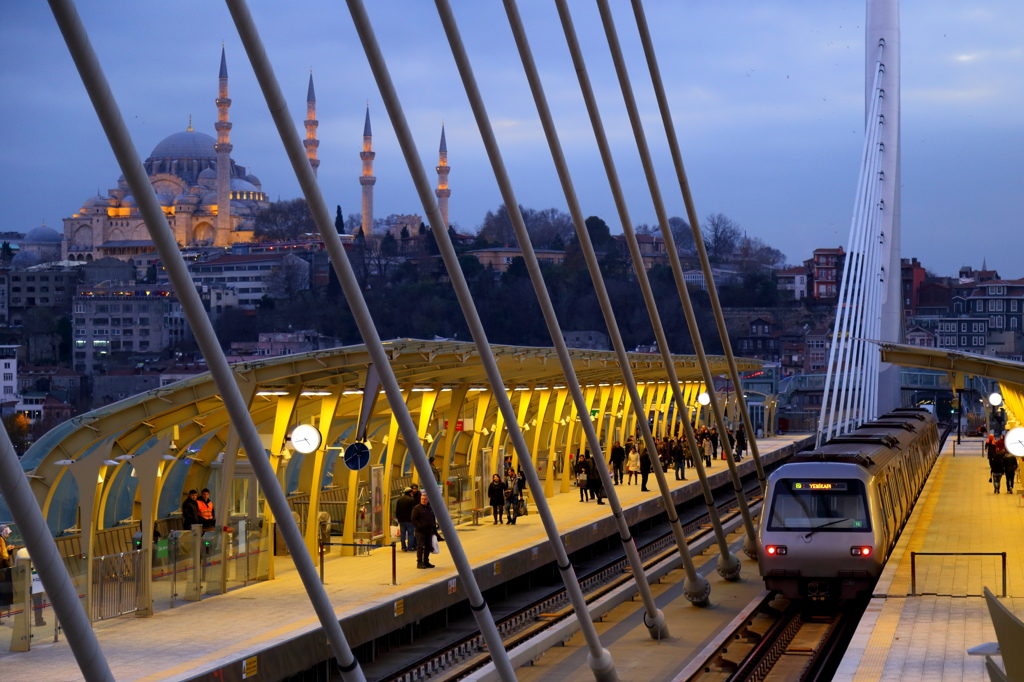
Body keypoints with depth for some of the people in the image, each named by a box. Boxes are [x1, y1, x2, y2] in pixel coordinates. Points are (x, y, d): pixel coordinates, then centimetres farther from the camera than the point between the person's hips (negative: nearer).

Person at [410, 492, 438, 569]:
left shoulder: (430, 508, 14)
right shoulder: (417, 508, -5)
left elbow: (433, 520, 21)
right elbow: (414, 520, -10)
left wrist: (434, 530, 17)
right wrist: (419, 526, -19)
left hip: (429, 531, 6)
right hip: (420, 532, -6)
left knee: (428, 547, 9)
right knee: (420, 547, -6)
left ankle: (426, 562, 19)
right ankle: (419, 563, -4)